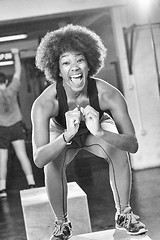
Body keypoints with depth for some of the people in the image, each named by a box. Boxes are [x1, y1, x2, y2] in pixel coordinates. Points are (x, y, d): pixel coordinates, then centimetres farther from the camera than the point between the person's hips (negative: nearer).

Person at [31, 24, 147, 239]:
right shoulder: (44, 103, -39)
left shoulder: (109, 94, -37)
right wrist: (67, 135, -62)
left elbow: (133, 145, -40)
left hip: (98, 129, 1)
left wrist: (100, 132, -58)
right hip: (61, 133, 0)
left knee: (119, 151, -25)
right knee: (52, 165, -27)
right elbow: (38, 160, -46)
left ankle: (123, 214, -3)